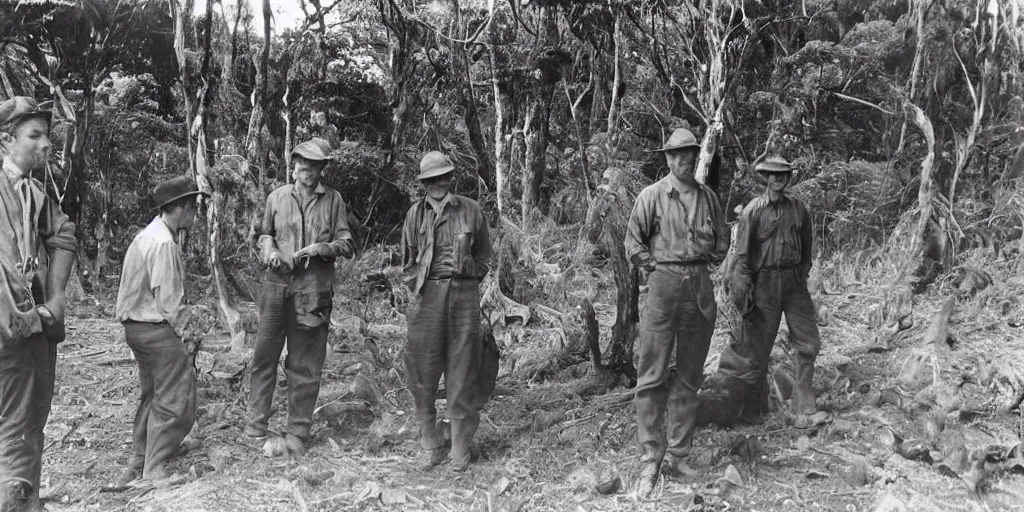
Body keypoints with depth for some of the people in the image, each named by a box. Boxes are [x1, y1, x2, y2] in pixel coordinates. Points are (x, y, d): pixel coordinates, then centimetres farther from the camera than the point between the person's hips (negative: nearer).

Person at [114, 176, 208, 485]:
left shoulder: (148, 235, 13)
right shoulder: (164, 242, -19)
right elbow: (168, 298, -21)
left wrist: (182, 331, 12)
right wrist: (186, 334, -11)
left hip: (136, 326, 11)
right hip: (157, 329, -11)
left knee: (153, 397, 20)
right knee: (174, 402, -3)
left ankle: (139, 465, 30)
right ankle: (154, 474, 2)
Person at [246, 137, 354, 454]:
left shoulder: (333, 200, 5)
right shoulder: (277, 197, 9)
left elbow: (347, 245, 5)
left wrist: (321, 248, -12)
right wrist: (268, 249, 0)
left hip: (314, 291, -1)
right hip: (277, 285, 1)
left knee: (305, 365, 5)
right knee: (264, 356, 3)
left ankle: (298, 432, 14)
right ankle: (256, 425, 16)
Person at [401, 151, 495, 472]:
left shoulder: (471, 210, 7)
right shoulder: (416, 213, 8)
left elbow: (484, 255, 15)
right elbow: (408, 259, 14)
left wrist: (469, 283, 6)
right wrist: (418, 292, 5)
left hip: (465, 293, 0)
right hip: (426, 295, 1)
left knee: (462, 373, 1)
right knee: (424, 371, 1)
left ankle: (460, 449, 11)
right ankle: (430, 444, 15)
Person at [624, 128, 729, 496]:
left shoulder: (708, 197, 9)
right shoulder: (652, 196, -2)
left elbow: (722, 238, 21)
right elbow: (633, 242, 1)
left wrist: (709, 262, 9)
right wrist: (654, 266, -5)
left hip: (700, 286, 4)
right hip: (664, 284, -4)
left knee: (689, 377, 9)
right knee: (652, 376, -6)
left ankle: (678, 456, 19)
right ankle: (650, 462, 2)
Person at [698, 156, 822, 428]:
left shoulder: (798, 209, 7)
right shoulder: (753, 210, -4)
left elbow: (807, 245, 16)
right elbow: (743, 253, -5)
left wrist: (802, 274, 12)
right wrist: (743, 287, -10)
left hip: (794, 282, 4)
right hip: (765, 281, -4)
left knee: (808, 342, 1)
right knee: (756, 347, 3)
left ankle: (803, 410, 10)